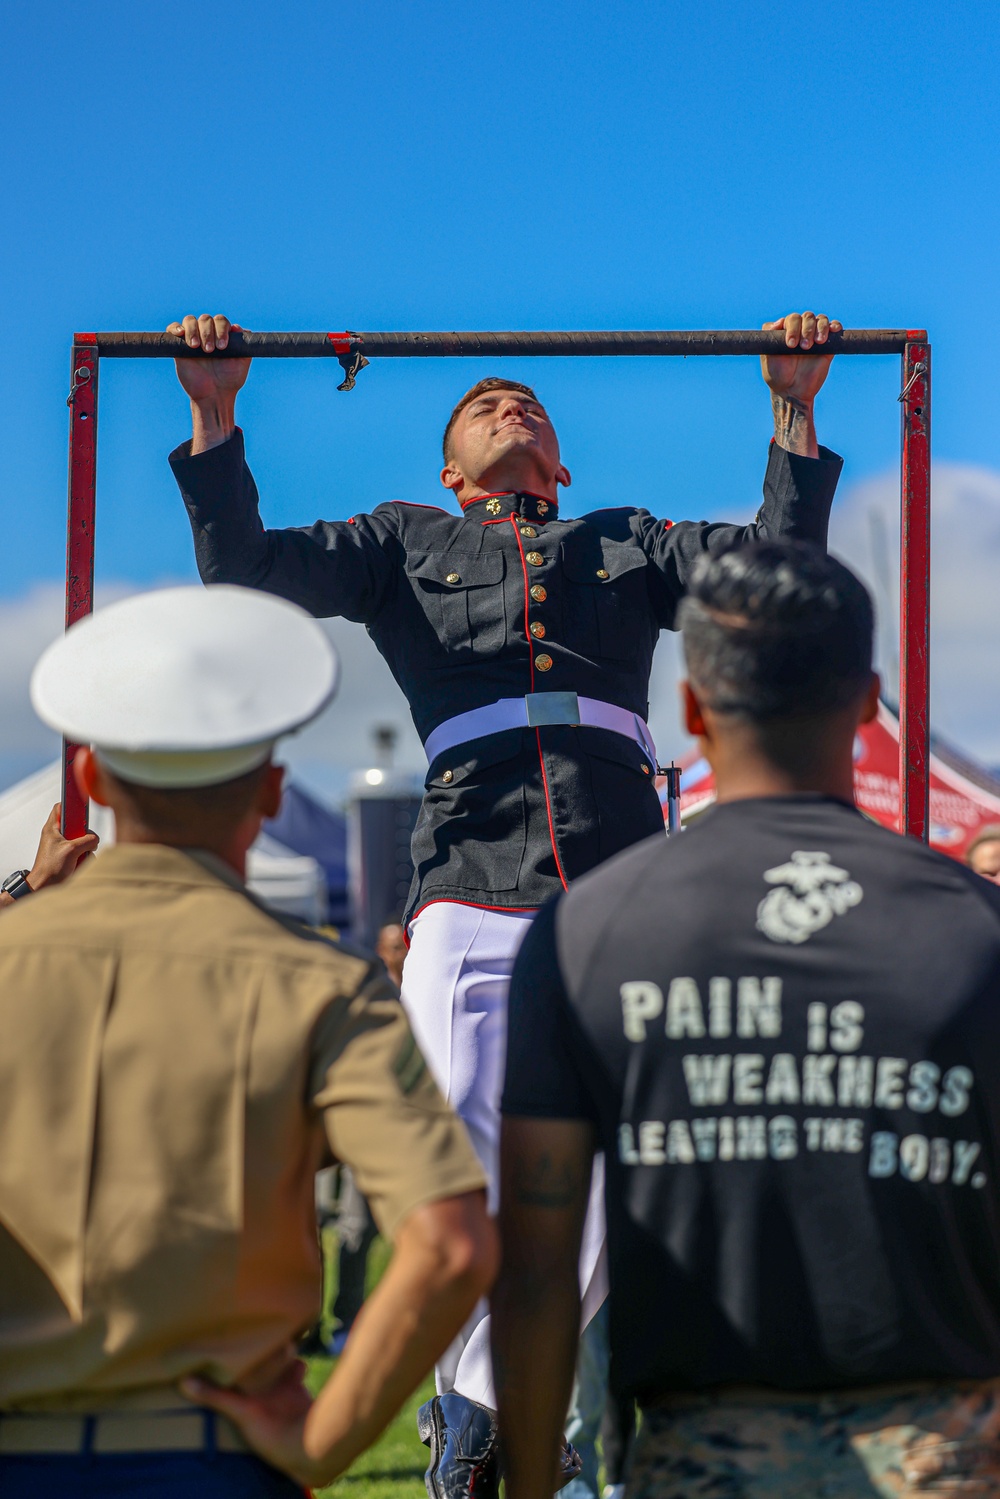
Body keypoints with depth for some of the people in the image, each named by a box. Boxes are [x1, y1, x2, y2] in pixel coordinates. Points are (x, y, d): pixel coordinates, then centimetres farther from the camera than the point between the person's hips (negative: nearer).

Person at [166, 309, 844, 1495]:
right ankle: (472, 1396, 14)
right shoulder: (407, 542, 25)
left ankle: (482, 1402, 13)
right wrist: (214, 417, 9)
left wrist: (795, 412, 14)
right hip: (472, 902, -2)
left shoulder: (626, 546, 29)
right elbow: (243, 568, 14)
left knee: (606, 1196, -5)